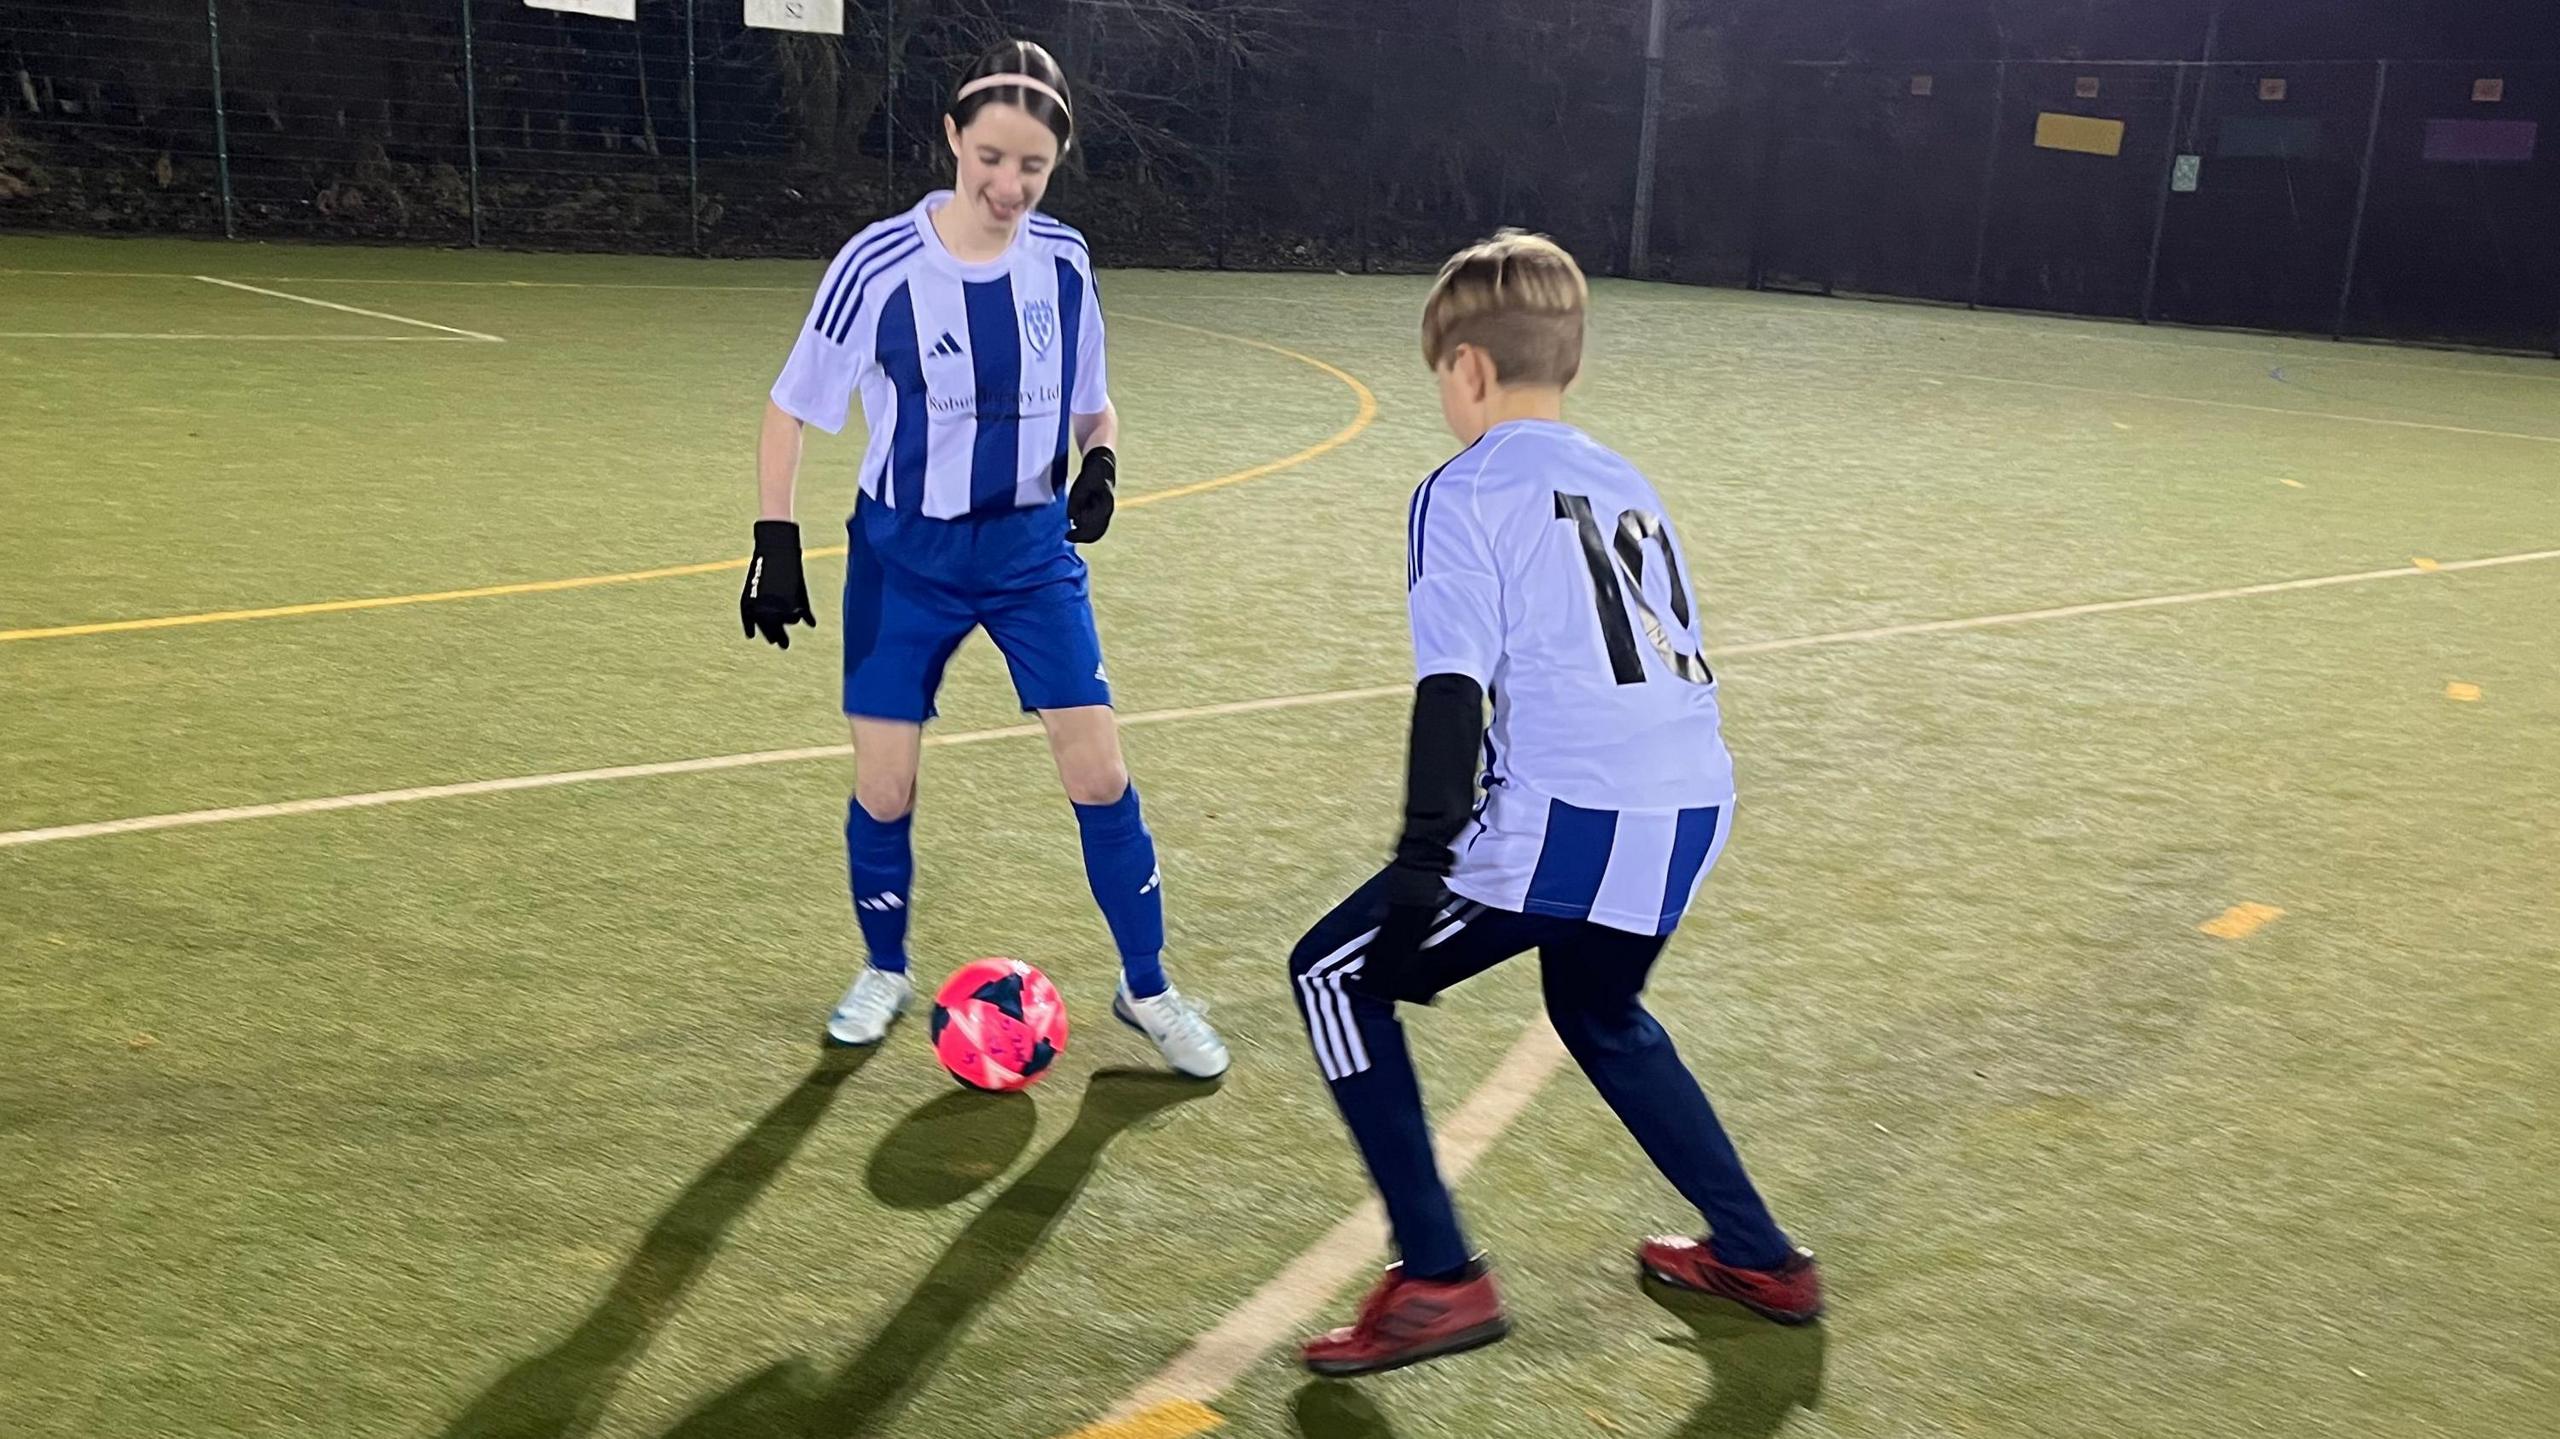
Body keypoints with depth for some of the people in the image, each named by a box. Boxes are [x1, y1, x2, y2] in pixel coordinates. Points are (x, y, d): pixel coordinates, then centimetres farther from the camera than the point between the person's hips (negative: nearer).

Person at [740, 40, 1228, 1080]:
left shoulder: (1061, 260, -7)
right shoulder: (880, 265, -17)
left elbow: (1090, 398, 9)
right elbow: (791, 410, -7)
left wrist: (1100, 461, -12)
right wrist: (775, 547, -12)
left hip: (1033, 550, 2)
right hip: (905, 560, -2)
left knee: (1099, 773, -1)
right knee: (882, 788, 4)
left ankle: (1146, 991, 17)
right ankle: (885, 974, 31)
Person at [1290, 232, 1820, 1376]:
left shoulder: (1465, 494, -1)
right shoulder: (1629, 487, 20)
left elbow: (1453, 691, -12)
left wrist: (1423, 859, -12)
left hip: (1569, 819, -8)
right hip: (1692, 808, 8)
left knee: (1336, 976, 8)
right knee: (1598, 1011, 34)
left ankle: (1438, 1280, 4)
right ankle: (1759, 1257, 39)